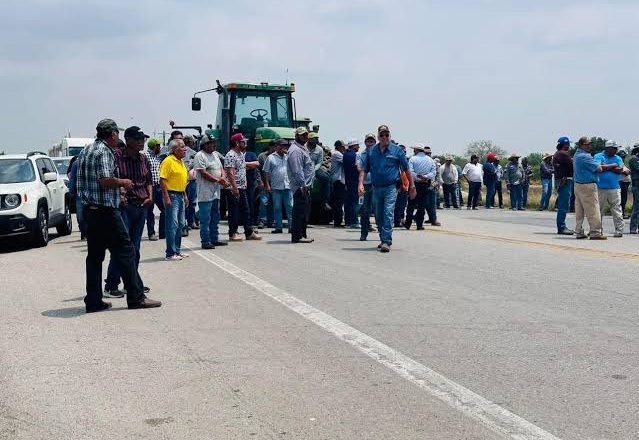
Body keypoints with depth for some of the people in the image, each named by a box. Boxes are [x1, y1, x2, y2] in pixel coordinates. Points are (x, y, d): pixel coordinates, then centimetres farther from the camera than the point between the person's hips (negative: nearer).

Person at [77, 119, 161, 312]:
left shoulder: (86, 150, 16)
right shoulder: (104, 152, -12)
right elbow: (105, 180, -23)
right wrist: (123, 182, -6)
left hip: (90, 209, 9)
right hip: (106, 211, -9)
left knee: (94, 255, 10)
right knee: (125, 251, -3)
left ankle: (93, 301, 11)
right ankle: (136, 297, 1)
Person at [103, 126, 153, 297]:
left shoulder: (143, 159, 12)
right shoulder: (117, 157, -9)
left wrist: (150, 196, 6)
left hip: (141, 206, 7)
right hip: (124, 206, -7)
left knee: (135, 247, 12)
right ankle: (111, 286, -3)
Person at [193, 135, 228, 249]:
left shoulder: (215, 155, 17)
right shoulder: (200, 156, -11)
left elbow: (221, 168, 19)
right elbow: (203, 173, -18)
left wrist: (223, 177, -4)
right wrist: (218, 180, -18)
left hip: (216, 192, 9)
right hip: (205, 193, -9)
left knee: (215, 218, 14)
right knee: (205, 219, -5)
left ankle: (214, 239, 22)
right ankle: (205, 241, -1)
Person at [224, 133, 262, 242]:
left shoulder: (241, 154, 14)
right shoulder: (230, 155, -16)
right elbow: (230, 172, -22)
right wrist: (234, 187, -25)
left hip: (242, 188, 10)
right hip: (234, 189, -10)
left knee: (246, 211, 11)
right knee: (234, 212, -2)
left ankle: (249, 233, 15)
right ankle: (232, 234, 6)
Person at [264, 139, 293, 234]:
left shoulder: (288, 156, 15)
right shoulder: (271, 157, 6)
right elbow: (266, 172, 5)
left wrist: (287, 153, -1)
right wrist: (267, 185, -3)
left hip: (288, 186, 2)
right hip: (276, 187, -1)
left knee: (290, 207, -2)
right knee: (277, 208, 3)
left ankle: (292, 226, -1)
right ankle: (278, 227, 8)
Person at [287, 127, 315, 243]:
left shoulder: (303, 148, 20)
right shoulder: (295, 150, -14)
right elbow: (297, 170, -21)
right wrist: (303, 185, -23)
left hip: (305, 186, 11)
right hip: (300, 187, -11)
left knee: (304, 212, 14)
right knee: (299, 211, -10)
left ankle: (302, 234, 21)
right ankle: (297, 236, -9)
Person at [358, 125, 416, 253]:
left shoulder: (397, 150, 1)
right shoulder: (371, 151, 8)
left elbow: (406, 169, 5)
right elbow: (364, 169, 7)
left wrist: (412, 186, 5)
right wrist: (361, 184, -7)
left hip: (391, 187, -4)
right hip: (376, 188, 4)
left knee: (388, 214, -15)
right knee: (378, 216, 11)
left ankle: (386, 242, -17)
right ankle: (383, 240, 26)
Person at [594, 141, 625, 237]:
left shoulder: (618, 158, 12)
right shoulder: (598, 156, 4)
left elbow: (620, 170, -5)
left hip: (614, 189, 1)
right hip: (600, 189, -1)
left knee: (617, 210, -3)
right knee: (598, 210, 6)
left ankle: (619, 230, 0)